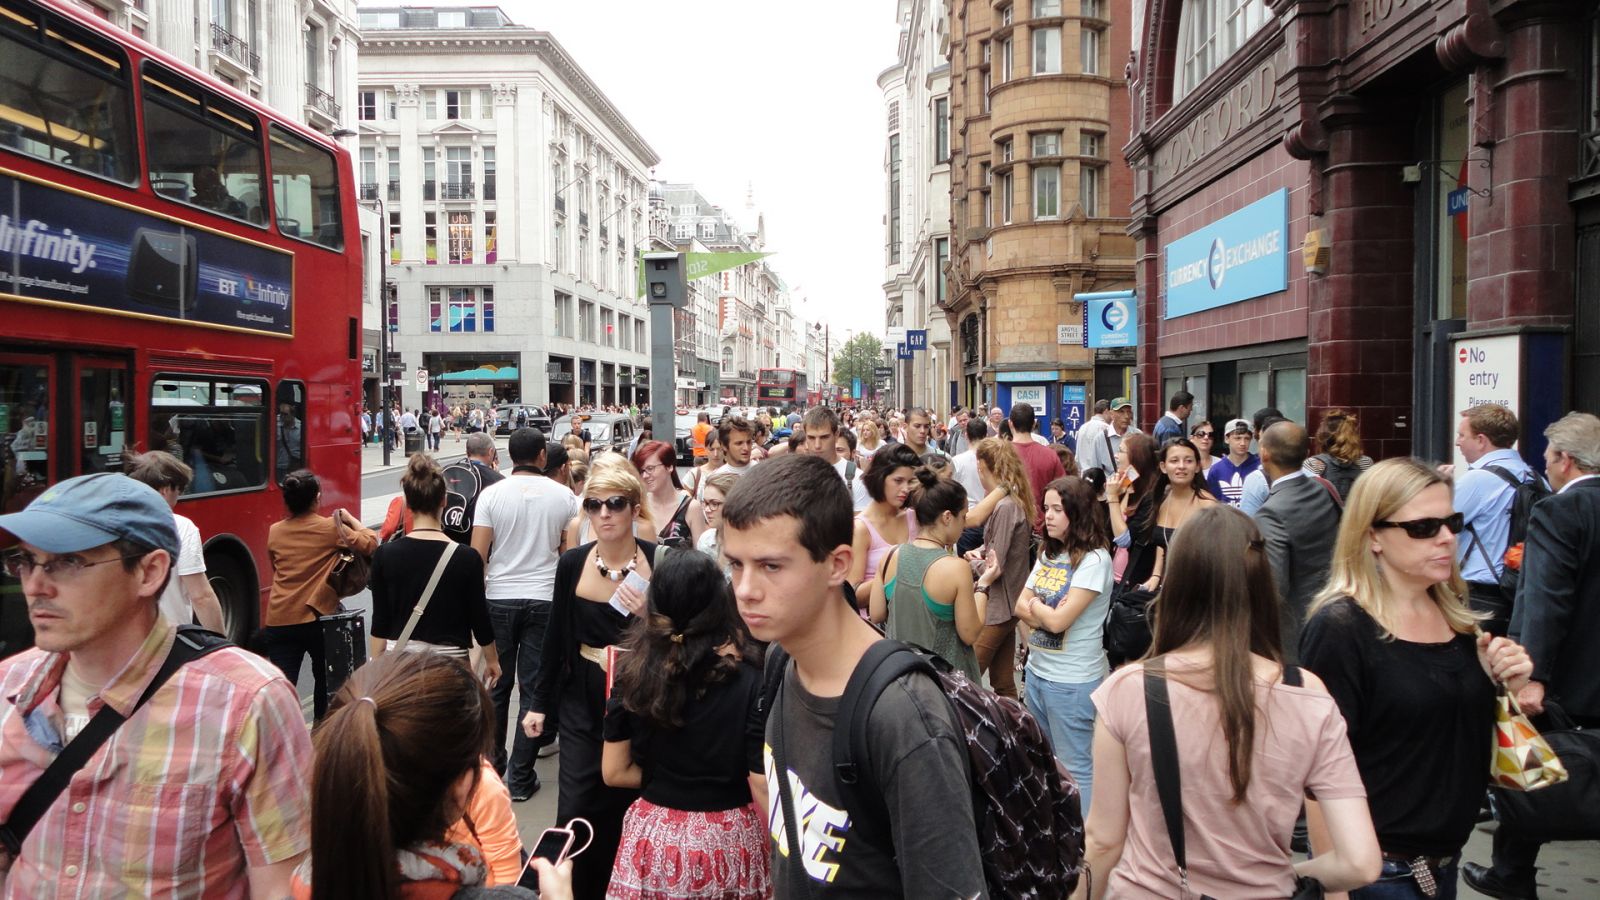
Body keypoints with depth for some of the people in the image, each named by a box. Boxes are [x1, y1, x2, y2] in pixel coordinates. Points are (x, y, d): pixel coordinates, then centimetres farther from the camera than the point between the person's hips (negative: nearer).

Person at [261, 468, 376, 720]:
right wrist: (349, 518, 3)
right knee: (324, 678, 20)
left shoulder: (274, 532, 5)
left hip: (279, 621, 2)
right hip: (318, 619, -2)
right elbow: (370, 544, -9)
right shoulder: (332, 528, -9)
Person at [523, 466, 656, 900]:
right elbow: (557, 637, 7)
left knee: (627, 806, 10)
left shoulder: (659, 563, -11)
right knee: (577, 809, 3)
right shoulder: (572, 563, -2)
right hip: (582, 701, 2)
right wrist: (539, 702, 9)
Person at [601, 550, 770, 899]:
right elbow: (764, 788, -17)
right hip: (728, 842, -2)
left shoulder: (632, 673, -8)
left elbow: (614, 772, -1)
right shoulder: (752, 683, -18)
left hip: (655, 836, 2)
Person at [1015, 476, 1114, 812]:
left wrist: (1036, 606, -3)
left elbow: (1058, 621, -22)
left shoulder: (1094, 559, -16)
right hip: (1037, 670, 8)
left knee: (1074, 767, 2)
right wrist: (1047, 612, -13)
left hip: (1072, 680, -8)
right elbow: (1020, 607, 5)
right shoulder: (1049, 553, 9)